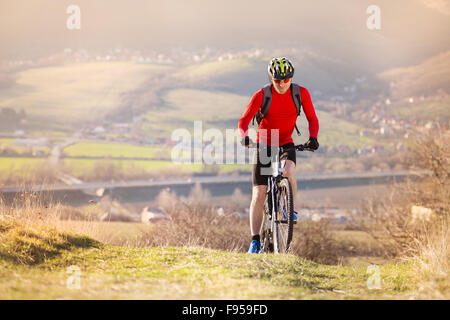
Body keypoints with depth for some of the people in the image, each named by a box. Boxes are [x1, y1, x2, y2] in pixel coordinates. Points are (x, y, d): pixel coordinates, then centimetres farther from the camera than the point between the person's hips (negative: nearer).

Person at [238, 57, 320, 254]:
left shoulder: (301, 94, -10)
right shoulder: (261, 96, -16)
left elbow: (312, 118, -5)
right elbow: (244, 120, -19)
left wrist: (313, 137, -24)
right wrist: (244, 137, -40)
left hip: (286, 144, 1)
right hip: (264, 145, -1)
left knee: (288, 171, -34)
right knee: (259, 195, -8)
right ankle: (255, 241, 1)